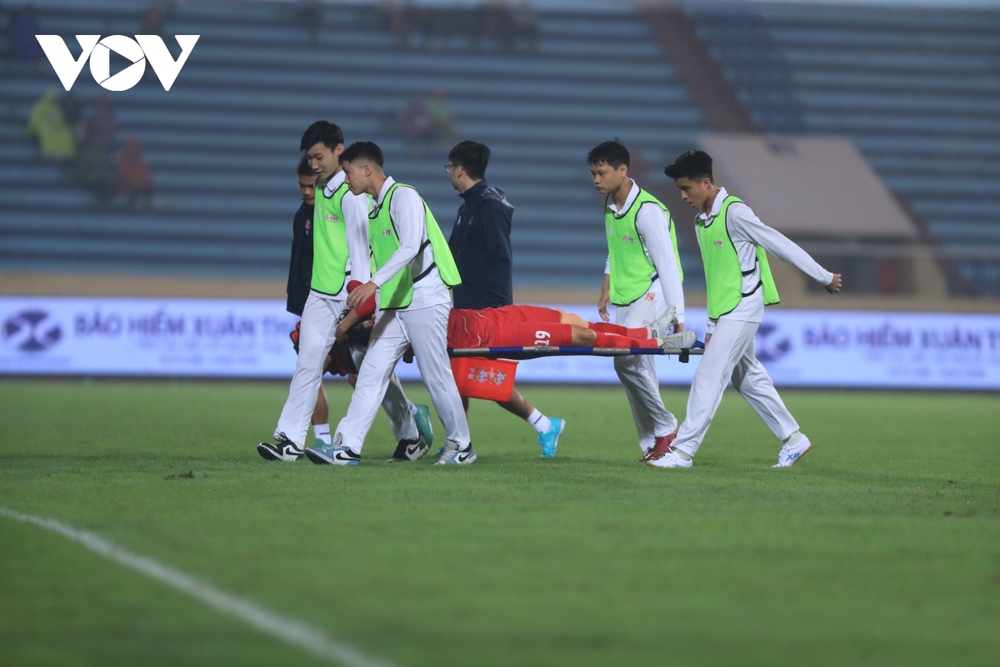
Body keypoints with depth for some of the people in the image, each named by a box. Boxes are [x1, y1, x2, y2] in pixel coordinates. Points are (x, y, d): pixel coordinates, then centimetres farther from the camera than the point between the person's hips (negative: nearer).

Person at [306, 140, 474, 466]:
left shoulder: (404, 197, -12)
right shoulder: (376, 207, 15)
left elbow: (410, 246, -27)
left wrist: (374, 283, -36)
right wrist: (361, 305, 21)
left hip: (424, 301, -8)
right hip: (394, 306, 8)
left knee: (437, 377, -1)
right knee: (371, 373, -2)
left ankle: (461, 446, 14)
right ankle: (347, 447, -7)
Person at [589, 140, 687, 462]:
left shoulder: (648, 211, -18)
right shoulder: (610, 206, 8)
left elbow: (668, 266, -19)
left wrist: (678, 318, -21)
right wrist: (606, 290, 21)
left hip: (651, 296, -8)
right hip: (624, 301, 8)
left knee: (627, 360, -22)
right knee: (637, 366, 5)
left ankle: (665, 427, -9)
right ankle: (652, 445, 9)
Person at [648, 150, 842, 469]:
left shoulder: (735, 212, -16)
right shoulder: (701, 221, 11)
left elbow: (781, 245, -13)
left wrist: (825, 278, -9)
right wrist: (712, 325, 18)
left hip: (742, 309, -9)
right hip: (724, 312, 9)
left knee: (709, 375, -11)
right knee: (748, 378, 13)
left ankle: (683, 450, -11)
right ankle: (793, 439, 22)